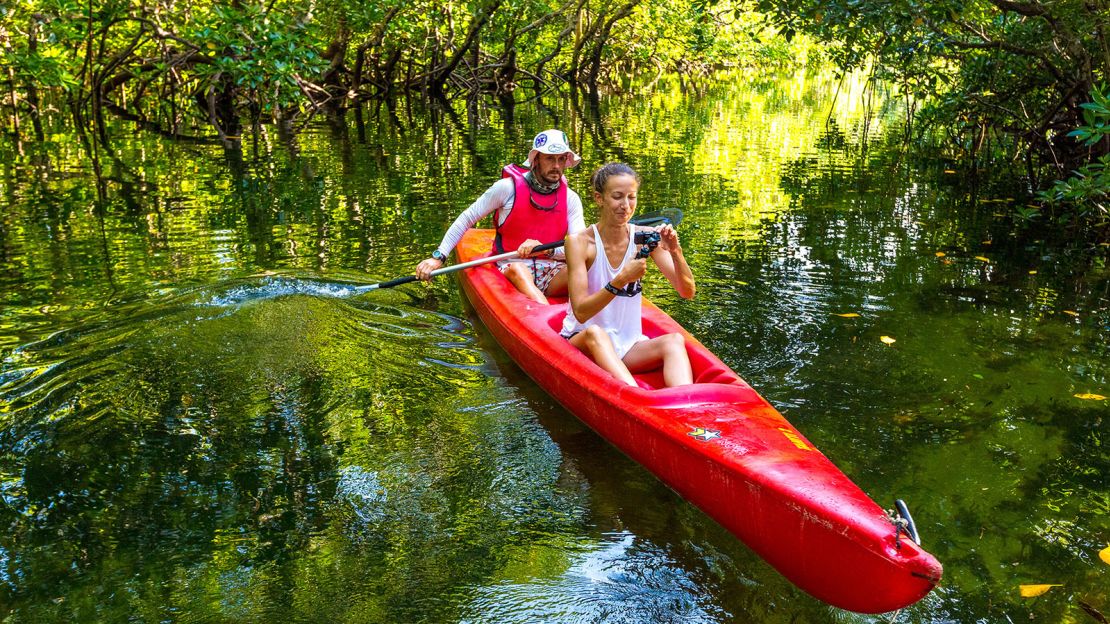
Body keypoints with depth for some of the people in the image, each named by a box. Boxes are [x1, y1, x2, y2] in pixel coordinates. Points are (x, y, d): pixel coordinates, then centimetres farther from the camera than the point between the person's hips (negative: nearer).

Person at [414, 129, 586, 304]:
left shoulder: (570, 199, 6)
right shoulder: (508, 187, -3)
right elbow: (466, 219, 2)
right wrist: (438, 257, -7)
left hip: (551, 273, 3)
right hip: (511, 270, -3)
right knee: (518, 269, -40)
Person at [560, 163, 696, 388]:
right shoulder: (580, 242, -12)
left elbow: (687, 292, -6)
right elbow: (581, 313, -20)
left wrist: (676, 253, -24)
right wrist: (621, 280, -33)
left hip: (629, 346, 4)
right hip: (582, 342, -3)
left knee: (674, 340, -26)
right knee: (595, 333, -37)